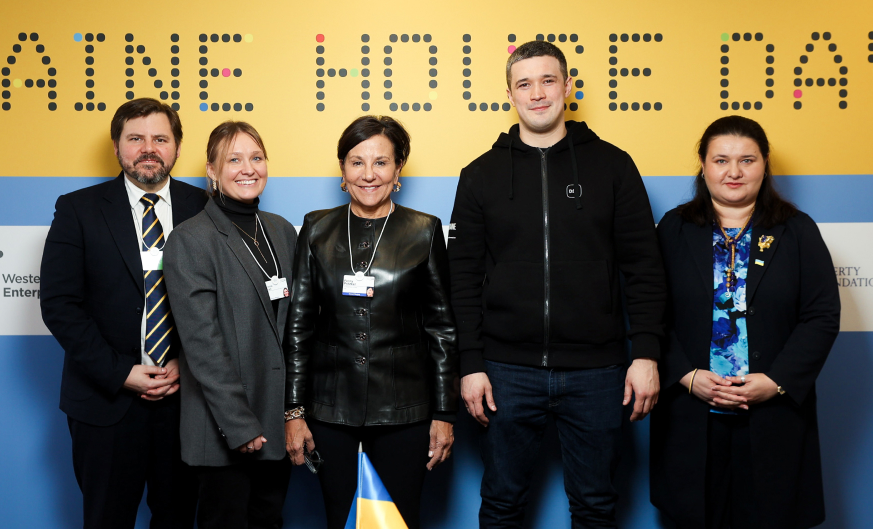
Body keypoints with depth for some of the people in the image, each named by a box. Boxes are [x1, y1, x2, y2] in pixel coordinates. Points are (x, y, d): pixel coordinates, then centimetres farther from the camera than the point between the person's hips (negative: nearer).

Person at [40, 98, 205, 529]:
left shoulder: (203, 208, 3)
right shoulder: (77, 210, -1)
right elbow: (59, 303, -6)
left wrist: (188, 363, -9)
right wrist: (120, 373, -12)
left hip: (185, 392, 1)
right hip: (105, 398, -1)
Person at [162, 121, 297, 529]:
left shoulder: (282, 231, 10)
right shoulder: (190, 240, -8)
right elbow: (202, 341, -14)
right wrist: (239, 424, -18)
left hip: (279, 419, 6)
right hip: (226, 430, -5)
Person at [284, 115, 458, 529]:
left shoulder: (424, 231, 1)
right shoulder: (317, 229, 5)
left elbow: (442, 327, 3)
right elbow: (299, 324, 5)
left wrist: (444, 414, 0)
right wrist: (294, 410, 1)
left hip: (403, 410, -1)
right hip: (330, 408, 1)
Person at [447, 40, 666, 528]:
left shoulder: (612, 166, 3)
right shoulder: (482, 175, 5)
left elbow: (644, 266, 2)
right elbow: (465, 278, 4)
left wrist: (647, 354, -5)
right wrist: (471, 365, -2)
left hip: (595, 372, 0)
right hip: (508, 371, 1)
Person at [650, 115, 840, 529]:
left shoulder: (797, 231, 5)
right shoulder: (674, 230, 5)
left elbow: (822, 317, 0)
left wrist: (777, 381, -11)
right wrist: (687, 376, -11)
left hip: (774, 416, 0)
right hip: (691, 416, 0)